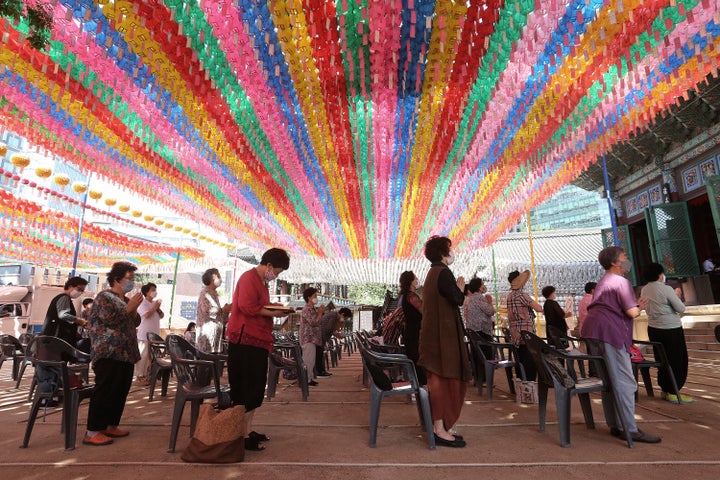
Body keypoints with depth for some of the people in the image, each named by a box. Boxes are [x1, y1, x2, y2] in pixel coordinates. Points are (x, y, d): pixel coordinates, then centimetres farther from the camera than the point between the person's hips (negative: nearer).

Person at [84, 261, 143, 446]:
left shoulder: (126, 299, 17)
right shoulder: (104, 297, -7)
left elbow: (135, 323, 16)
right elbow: (109, 319, -19)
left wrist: (134, 309, 0)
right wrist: (129, 307, -14)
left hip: (126, 354, 9)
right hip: (109, 354, -8)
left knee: (121, 392, 11)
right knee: (104, 392, -6)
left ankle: (111, 426, 22)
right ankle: (93, 432, 3)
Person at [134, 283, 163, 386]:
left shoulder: (155, 302, 14)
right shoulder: (142, 303, -7)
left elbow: (162, 315, 11)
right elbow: (147, 315, -20)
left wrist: (158, 308, -5)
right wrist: (155, 307, -9)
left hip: (154, 334, 7)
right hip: (144, 334, -7)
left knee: (150, 355, 10)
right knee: (143, 356, -4)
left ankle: (145, 375, 18)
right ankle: (138, 376, 4)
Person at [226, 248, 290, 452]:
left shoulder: (261, 281, 18)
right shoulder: (249, 278, -14)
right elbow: (247, 307, -24)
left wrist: (273, 307, 6)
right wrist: (273, 313, -15)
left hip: (257, 341, 10)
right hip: (245, 340, -10)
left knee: (255, 388, 16)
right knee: (247, 389, -2)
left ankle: (248, 429, 27)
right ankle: (244, 435, 8)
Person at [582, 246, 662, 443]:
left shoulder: (603, 282, 24)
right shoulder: (621, 282, -5)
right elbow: (632, 312, -11)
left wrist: (636, 306, 18)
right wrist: (639, 308, 10)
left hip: (592, 331, 9)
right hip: (610, 331, -9)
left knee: (608, 380, 13)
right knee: (624, 382, -5)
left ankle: (615, 425, 20)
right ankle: (629, 429, -2)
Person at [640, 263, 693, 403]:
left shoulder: (644, 290, 4)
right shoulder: (666, 289, -15)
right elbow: (681, 308, -11)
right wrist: (676, 297, 6)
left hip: (653, 329, 6)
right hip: (671, 329, -6)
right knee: (678, 360, 5)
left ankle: (665, 390, 22)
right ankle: (673, 393, 7)